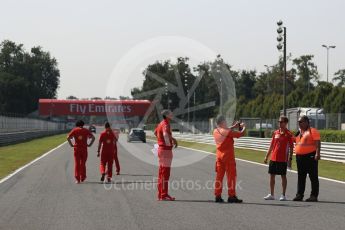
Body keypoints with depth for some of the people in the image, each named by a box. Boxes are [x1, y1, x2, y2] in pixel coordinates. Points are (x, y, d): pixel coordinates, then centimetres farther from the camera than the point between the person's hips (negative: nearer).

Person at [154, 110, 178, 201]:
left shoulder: (161, 124, 14)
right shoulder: (165, 124, -16)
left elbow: (155, 132, 33)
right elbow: (166, 134, -36)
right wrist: (173, 139, -22)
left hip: (161, 148, 10)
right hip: (166, 149, -10)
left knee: (161, 172, 13)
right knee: (165, 173, -8)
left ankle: (160, 194, 18)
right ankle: (164, 195, -7)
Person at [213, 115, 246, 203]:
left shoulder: (215, 131, 5)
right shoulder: (228, 131, -16)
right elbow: (241, 134, -11)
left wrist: (234, 126, 23)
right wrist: (243, 127, 9)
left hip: (219, 156, 7)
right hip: (228, 156, -7)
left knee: (219, 176, 9)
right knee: (231, 176, 0)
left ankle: (218, 196, 8)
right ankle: (231, 196, 0)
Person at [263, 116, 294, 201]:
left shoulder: (289, 134, -5)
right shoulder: (275, 132, 10)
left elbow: (291, 148, -5)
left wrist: (290, 159, -11)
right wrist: (267, 156, 13)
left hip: (283, 159, -5)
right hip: (273, 158, 5)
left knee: (283, 176, 1)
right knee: (272, 175, 7)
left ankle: (283, 195, 8)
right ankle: (271, 195, 16)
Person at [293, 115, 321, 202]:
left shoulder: (313, 131, -7)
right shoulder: (298, 132, 17)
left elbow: (317, 142, -16)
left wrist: (317, 153, -26)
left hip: (310, 156, -8)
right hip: (300, 157, 8)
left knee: (313, 177, -2)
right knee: (301, 177, 10)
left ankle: (314, 196, -1)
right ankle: (299, 195, 15)